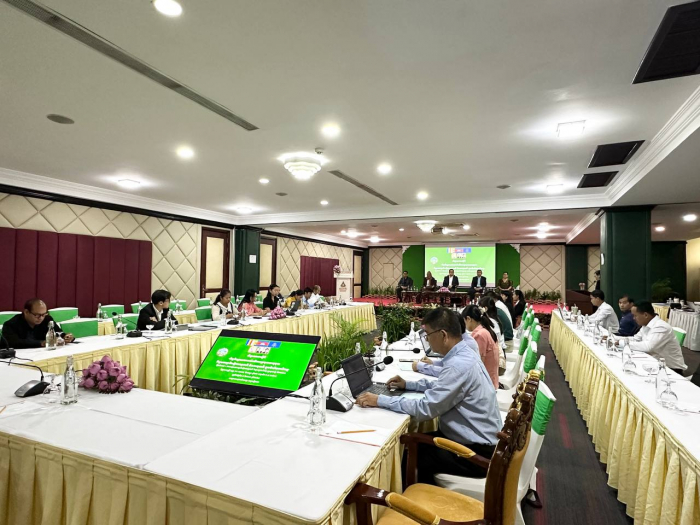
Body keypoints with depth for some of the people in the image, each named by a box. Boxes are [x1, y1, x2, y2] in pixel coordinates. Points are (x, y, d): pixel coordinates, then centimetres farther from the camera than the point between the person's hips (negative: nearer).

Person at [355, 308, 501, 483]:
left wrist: (380, 400, -22)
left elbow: (424, 409, -28)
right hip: (476, 438, 9)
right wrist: (408, 384, 9)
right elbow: (442, 386, 19)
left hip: (476, 452, -9)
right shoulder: (464, 354, 2)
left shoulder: (459, 365, -29)